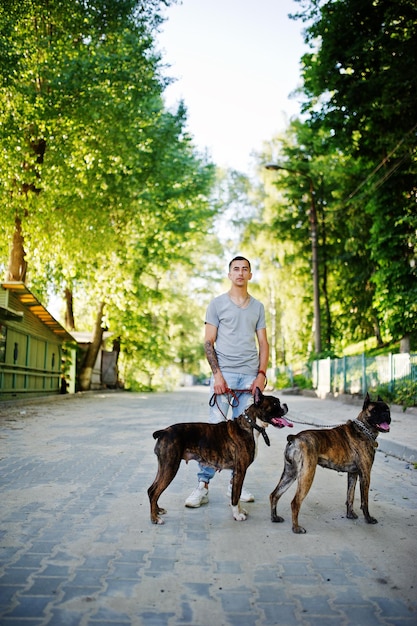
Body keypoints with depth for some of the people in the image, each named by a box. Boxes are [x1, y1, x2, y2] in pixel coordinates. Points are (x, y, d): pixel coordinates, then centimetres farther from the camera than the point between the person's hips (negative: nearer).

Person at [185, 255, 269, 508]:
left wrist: (262, 373, -1)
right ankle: (203, 485, -1)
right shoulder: (217, 304, 5)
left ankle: (236, 483, 14)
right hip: (224, 374, -3)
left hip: (250, 376, 3)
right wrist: (217, 374, -10)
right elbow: (209, 342, 1)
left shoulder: (258, 307, 14)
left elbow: (263, 343, 13)